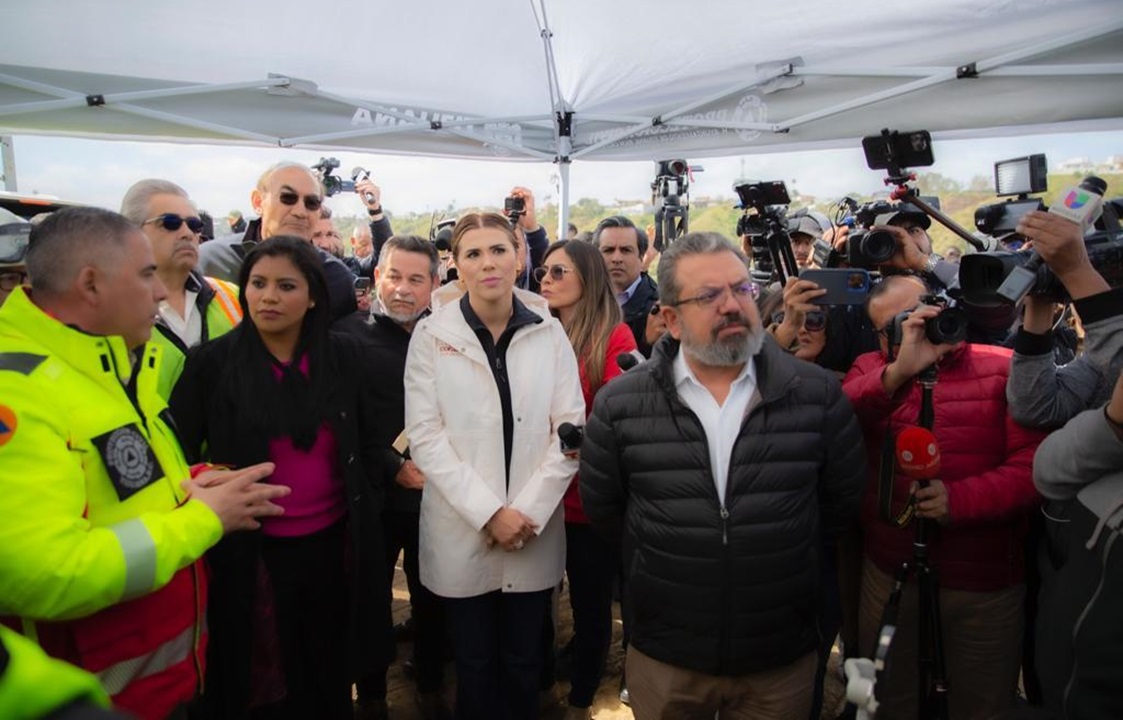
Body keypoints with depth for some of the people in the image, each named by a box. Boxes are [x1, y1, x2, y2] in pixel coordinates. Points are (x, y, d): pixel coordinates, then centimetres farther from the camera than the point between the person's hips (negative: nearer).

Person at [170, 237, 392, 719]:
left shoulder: (342, 354, -2)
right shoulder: (211, 362, -9)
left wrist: (368, 515, 5)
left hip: (335, 544, 2)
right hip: (252, 553, -2)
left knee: (331, 680, 19)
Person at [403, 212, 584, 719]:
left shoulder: (549, 332, 0)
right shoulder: (432, 334, -4)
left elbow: (569, 429, -2)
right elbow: (426, 436, -8)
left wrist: (529, 511, -11)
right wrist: (488, 513, -14)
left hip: (535, 531, 1)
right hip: (462, 533, -1)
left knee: (524, 661, 15)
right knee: (474, 662, 14)